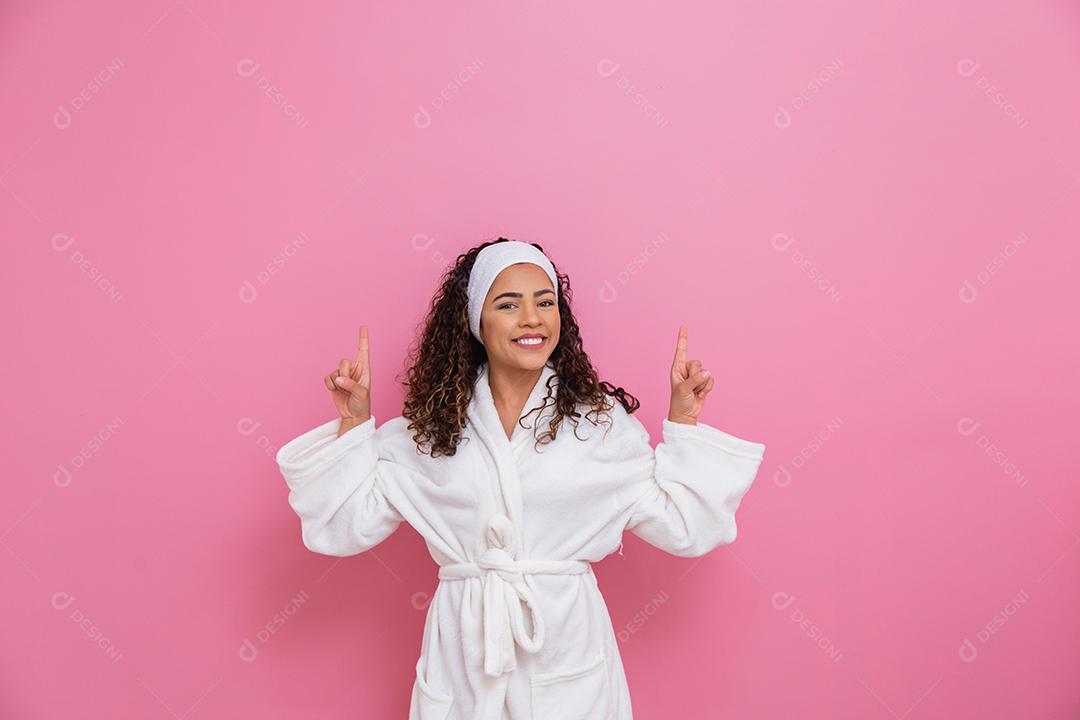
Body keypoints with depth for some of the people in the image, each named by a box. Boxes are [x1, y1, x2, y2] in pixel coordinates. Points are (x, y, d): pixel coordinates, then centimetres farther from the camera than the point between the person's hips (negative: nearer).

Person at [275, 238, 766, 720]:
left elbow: (680, 524, -2)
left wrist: (683, 419, -5)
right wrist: (354, 422, -5)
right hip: (463, 655, 1)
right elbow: (351, 522, 0)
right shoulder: (429, 425, 0)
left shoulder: (601, 418, -2)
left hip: (568, 650, 0)